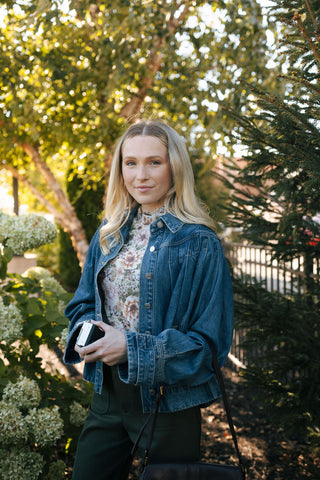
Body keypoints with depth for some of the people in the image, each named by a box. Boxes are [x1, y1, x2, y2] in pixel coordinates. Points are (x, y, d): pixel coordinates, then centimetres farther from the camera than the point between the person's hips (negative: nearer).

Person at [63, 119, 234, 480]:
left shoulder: (198, 242, -12)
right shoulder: (109, 234, 6)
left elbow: (211, 341, -14)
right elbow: (83, 302, 14)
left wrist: (133, 348, -21)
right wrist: (87, 330, -9)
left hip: (170, 404, -4)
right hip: (107, 394, 5)